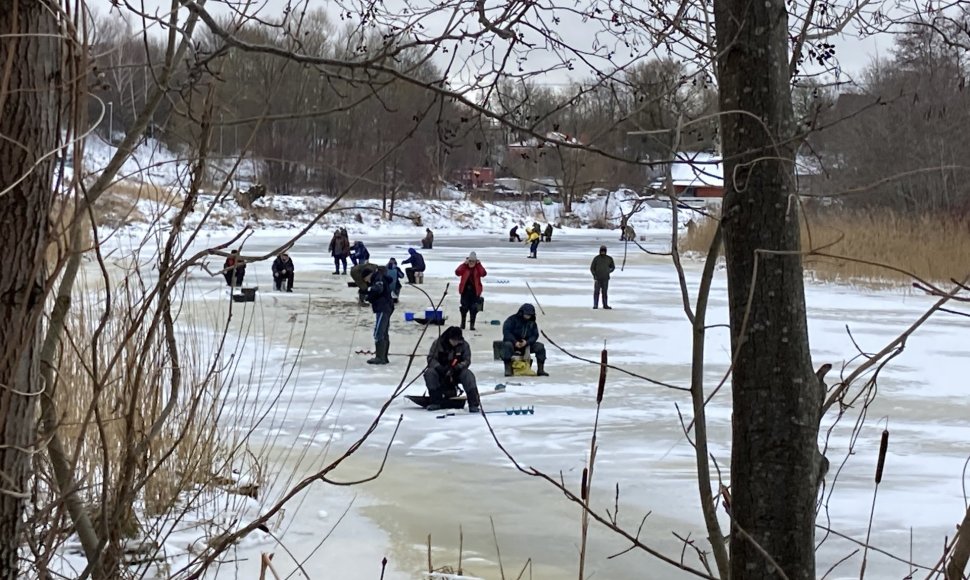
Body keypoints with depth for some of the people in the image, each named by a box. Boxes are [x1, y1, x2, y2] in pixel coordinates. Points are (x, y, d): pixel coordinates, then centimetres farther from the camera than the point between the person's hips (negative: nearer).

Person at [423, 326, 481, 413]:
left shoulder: (464, 345, -8)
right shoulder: (438, 343, -12)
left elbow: (467, 361, -10)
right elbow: (431, 358, -12)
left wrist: (456, 368, -30)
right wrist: (440, 368, -31)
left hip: (457, 373, 0)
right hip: (441, 374, 0)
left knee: (468, 375, -29)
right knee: (429, 373, -29)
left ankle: (473, 404, -32)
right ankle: (435, 402, -18)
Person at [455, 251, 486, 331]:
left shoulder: (478, 268, 2)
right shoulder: (464, 267, 1)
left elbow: (484, 274, -17)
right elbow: (457, 272, -17)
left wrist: (479, 264, -15)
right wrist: (465, 264, -17)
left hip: (475, 291, 0)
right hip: (465, 291, 0)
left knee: (473, 309, 0)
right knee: (464, 308, 5)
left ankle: (472, 324, 6)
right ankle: (463, 323, 19)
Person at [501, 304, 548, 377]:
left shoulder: (532, 323, 7)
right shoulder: (512, 319, -9)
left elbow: (535, 335, 1)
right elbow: (506, 332, -17)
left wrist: (527, 342, -21)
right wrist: (515, 342, -28)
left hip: (526, 344, 4)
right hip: (513, 343, -4)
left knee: (540, 346, -16)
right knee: (507, 345, -38)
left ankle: (540, 370, -11)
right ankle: (508, 369, -40)